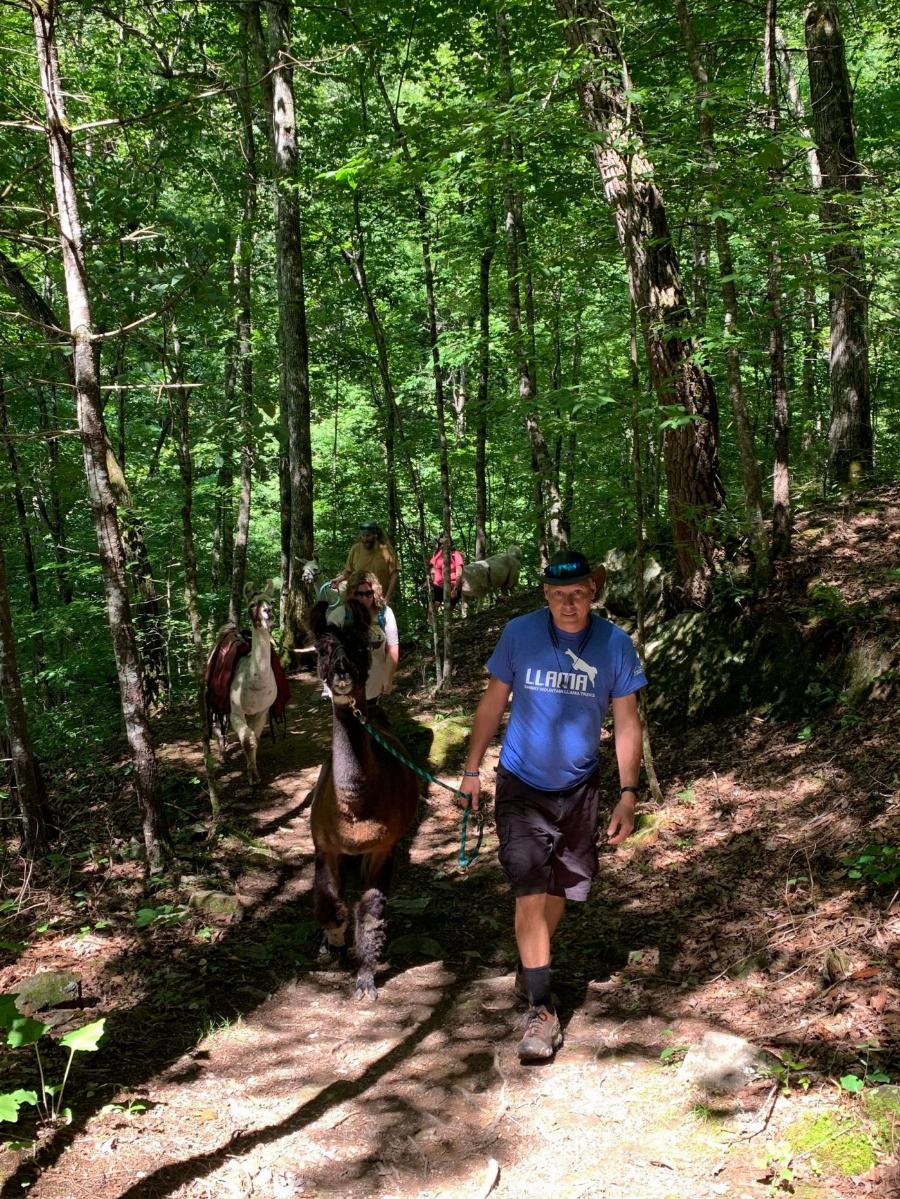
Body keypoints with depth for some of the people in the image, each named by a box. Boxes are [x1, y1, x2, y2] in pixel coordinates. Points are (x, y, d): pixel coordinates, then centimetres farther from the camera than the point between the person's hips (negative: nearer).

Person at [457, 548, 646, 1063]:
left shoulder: (615, 645, -10)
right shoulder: (520, 634, -12)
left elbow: (627, 723, -4)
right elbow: (493, 703, 0)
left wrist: (629, 794, -8)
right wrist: (473, 769, 2)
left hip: (579, 789, 2)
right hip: (521, 786, -2)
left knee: (560, 889, 14)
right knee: (531, 890, -11)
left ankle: (531, 967, 40)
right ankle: (542, 1009, -3)